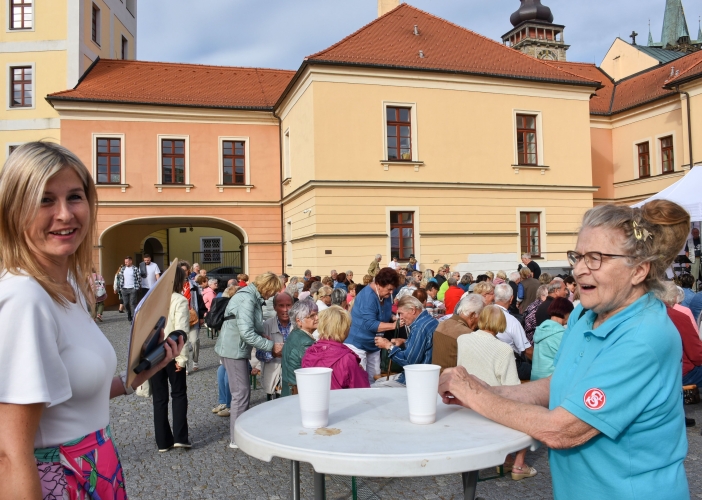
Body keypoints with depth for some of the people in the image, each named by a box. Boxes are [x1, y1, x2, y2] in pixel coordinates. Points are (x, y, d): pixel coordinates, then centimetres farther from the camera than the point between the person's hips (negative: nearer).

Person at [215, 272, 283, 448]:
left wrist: (266, 340, 1)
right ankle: (236, 439, 5)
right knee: (242, 392, -4)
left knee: (243, 391, 16)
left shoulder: (251, 297, 9)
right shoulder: (247, 299, -22)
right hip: (234, 349, -10)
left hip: (238, 349, 10)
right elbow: (247, 333, -27)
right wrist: (271, 346, -22)